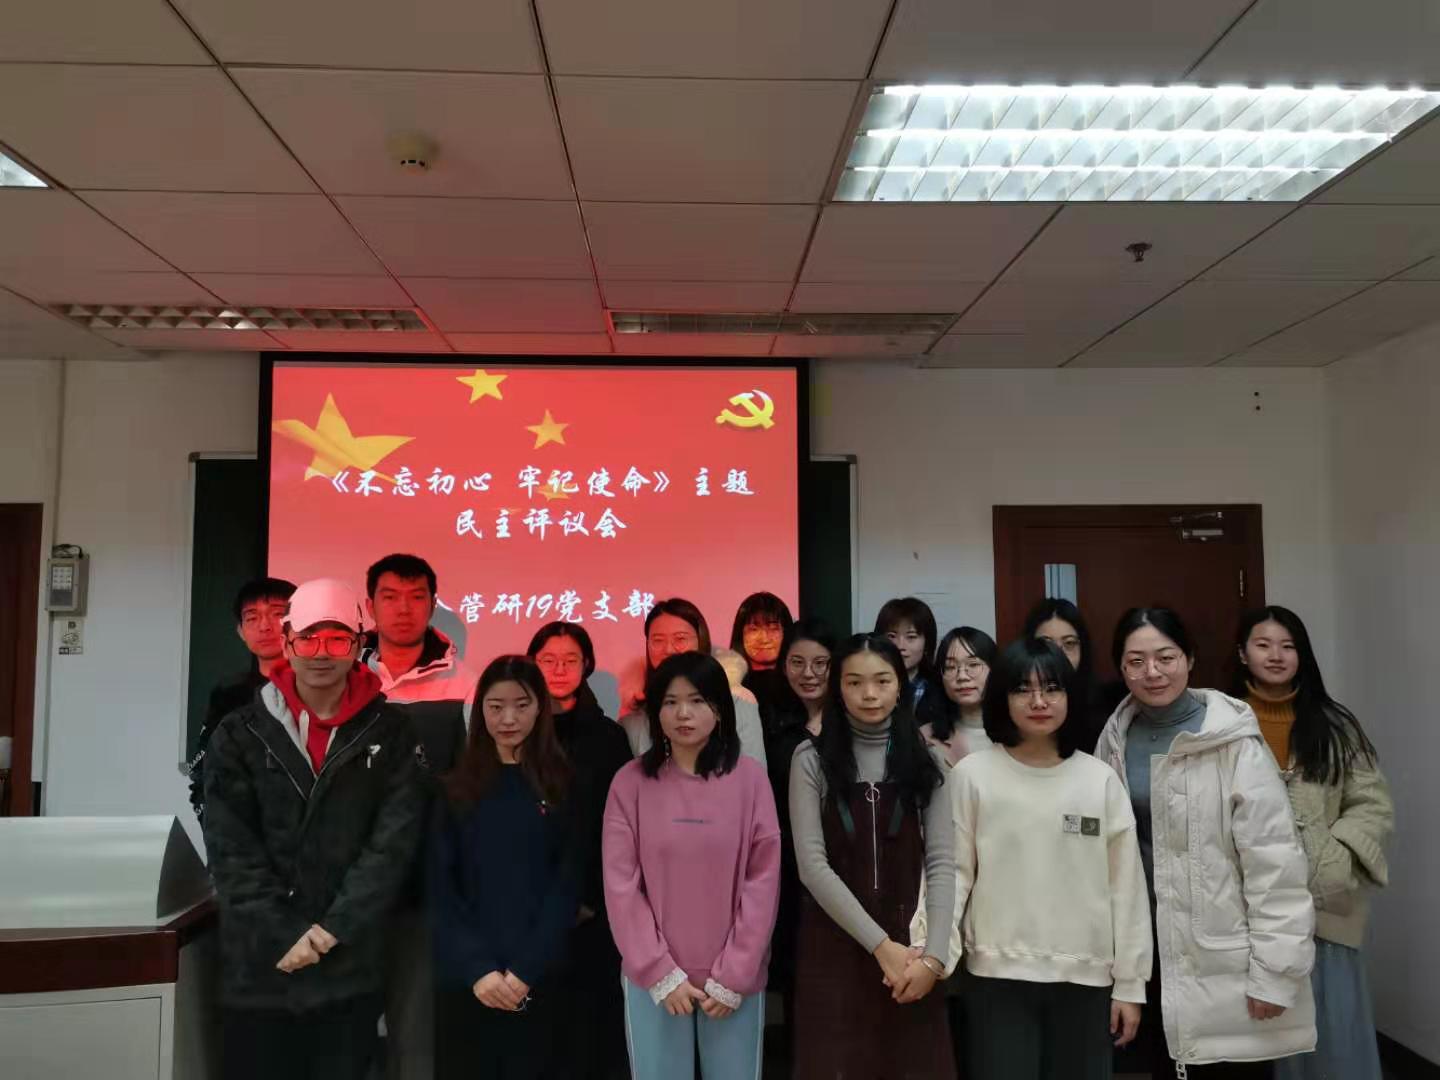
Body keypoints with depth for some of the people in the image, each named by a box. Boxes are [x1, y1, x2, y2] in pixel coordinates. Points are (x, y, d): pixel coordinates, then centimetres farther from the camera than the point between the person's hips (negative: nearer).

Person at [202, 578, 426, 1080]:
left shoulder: (390, 732, 0)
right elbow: (231, 851, -4)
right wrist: (285, 937, -12)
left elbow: (394, 843, -6)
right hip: (258, 971, 0)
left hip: (351, 972, 0)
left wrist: (333, 932, -13)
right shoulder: (239, 733, 1)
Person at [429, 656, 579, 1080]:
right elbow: (441, 887, -1)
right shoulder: (457, 786, 3)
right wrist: (476, 967, -12)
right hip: (462, 977, 1)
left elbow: (567, 886, -2)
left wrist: (526, 969, -11)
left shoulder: (563, 786, 0)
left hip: (537, 979, -1)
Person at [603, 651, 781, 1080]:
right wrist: (660, 972, -8)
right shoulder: (630, 782, -3)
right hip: (653, 980, 0)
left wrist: (733, 976, -7)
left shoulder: (749, 778, -3)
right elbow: (621, 885, -4)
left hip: (734, 980, 0)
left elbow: (763, 880, -4)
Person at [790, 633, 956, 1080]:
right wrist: (879, 945, -14)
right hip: (835, 945, -1)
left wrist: (935, 954, -14)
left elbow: (942, 861, -2)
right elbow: (812, 864, -9)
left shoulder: (926, 760, 4)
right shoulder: (812, 759, -3)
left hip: (909, 946, 2)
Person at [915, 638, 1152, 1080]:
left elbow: (1127, 885, 5)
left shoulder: (1101, 779, 2)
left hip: (1085, 977, 2)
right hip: (998, 976, -2)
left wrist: (1130, 982, 5)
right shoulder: (973, 774, -4)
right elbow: (953, 871, -4)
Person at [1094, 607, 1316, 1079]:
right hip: (1153, 949, 5)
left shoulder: (1233, 743, -14)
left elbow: (1275, 862, -15)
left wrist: (1274, 972, -16)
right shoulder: (1116, 737, 0)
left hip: (1225, 959, -5)